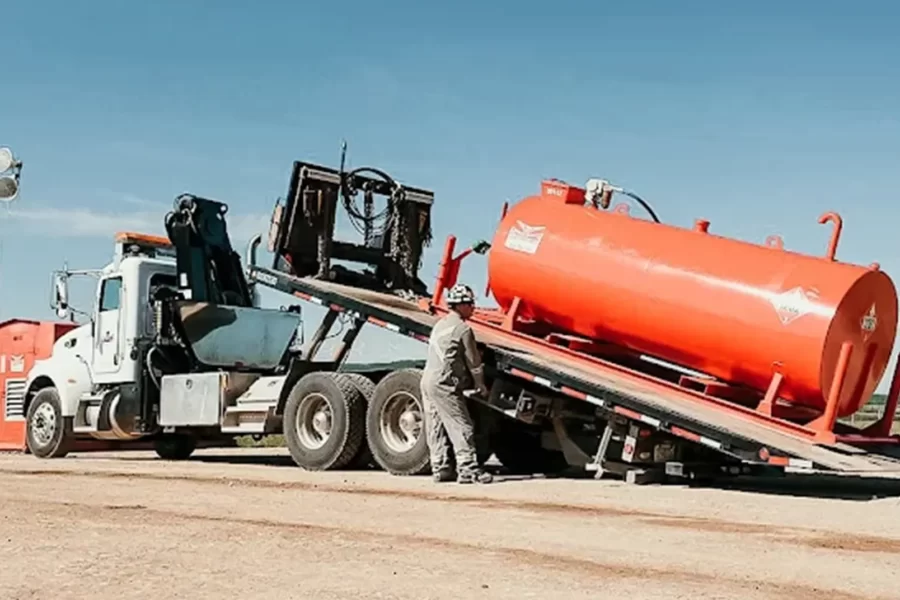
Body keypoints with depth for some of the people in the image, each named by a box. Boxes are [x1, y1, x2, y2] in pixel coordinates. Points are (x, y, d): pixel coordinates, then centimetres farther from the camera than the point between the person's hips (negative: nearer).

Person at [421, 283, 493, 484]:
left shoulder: (440, 324, 19)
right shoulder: (462, 328, -8)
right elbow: (473, 362, -3)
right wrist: (480, 386, 11)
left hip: (427, 379, 9)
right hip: (444, 384, -9)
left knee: (436, 429, 10)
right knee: (461, 428, -8)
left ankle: (440, 469, 13)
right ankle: (468, 470, -11)